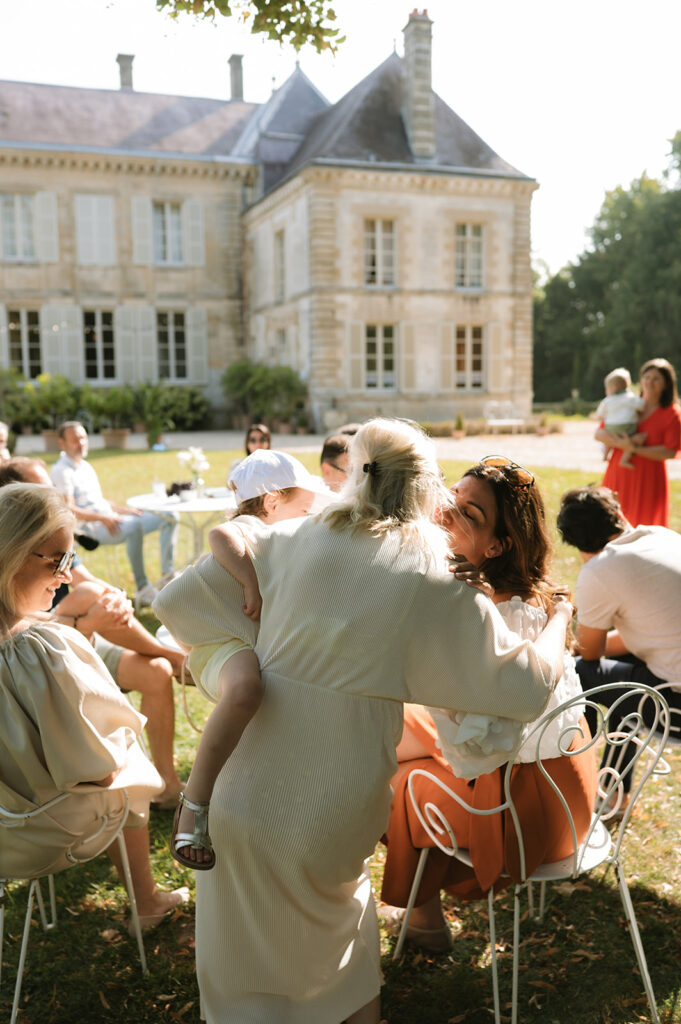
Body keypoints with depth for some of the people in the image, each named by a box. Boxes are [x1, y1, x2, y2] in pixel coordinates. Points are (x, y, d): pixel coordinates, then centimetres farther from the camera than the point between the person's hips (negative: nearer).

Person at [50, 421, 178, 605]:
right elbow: (68, 509, -18)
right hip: (90, 528, -10)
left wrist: (125, 510, 10)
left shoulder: (86, 466, 21)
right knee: (135, 526, -40)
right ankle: (142, 589, -36)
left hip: (109, 519, 10)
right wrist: (102, 518, -27)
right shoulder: (61, 471, -7)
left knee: (170, 517, 2)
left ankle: (168, 575, -2)